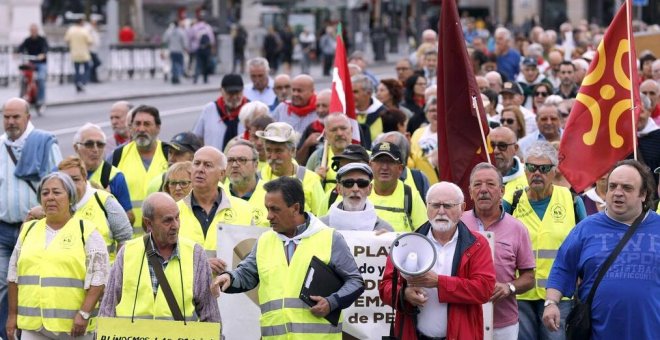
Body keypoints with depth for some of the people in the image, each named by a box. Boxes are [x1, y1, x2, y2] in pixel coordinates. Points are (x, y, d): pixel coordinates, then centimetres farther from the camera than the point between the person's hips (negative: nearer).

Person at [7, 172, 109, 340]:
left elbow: (97, 278, -6)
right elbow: (14, 276, 18)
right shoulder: (29, 230, 14)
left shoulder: (87, 232, 0)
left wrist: (84, 314, -15)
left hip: (73, 326, -3)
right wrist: (12, 314, 13)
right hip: (33, 326, 3)